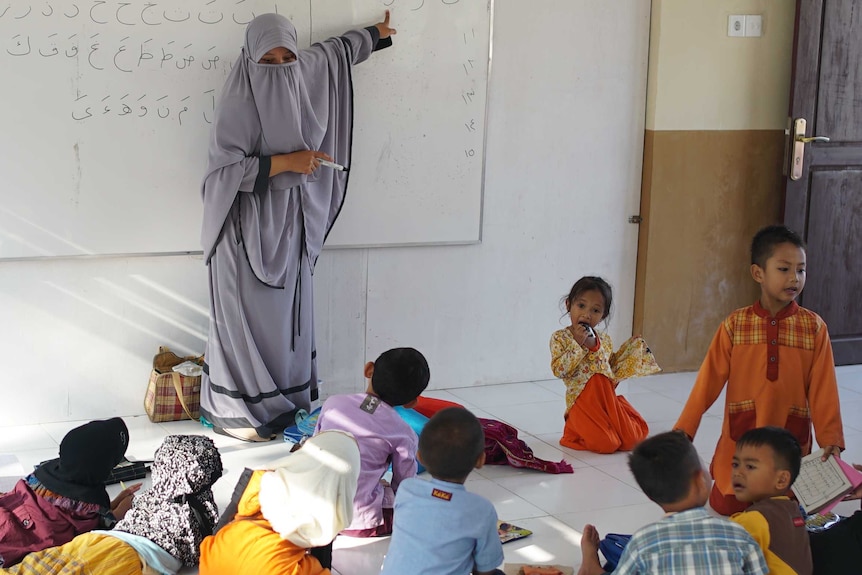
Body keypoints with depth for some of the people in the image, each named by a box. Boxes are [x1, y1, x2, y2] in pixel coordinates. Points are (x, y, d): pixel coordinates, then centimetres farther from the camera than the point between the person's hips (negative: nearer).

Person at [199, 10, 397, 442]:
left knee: (287, 313, 12)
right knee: (247, 315, -2)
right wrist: (285, 161, -22)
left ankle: (282, 403, 22)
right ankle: (233, 412, 9)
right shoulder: (238, 103, -17)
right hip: (248, 226, -7)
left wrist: (376, 34, 39)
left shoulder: (305, 75, 2)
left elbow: (337, 50, 23)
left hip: (290, 223, 7)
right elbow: (225, 169, -21)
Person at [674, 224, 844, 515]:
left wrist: (831, 439, -12)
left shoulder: (814, 327, -4)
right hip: (739, 439, 0)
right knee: (726, 506, 2)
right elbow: (708, 381, -6)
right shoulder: (735, 324, -5)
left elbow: (823, 390, -5)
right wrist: (682, 431, -9)